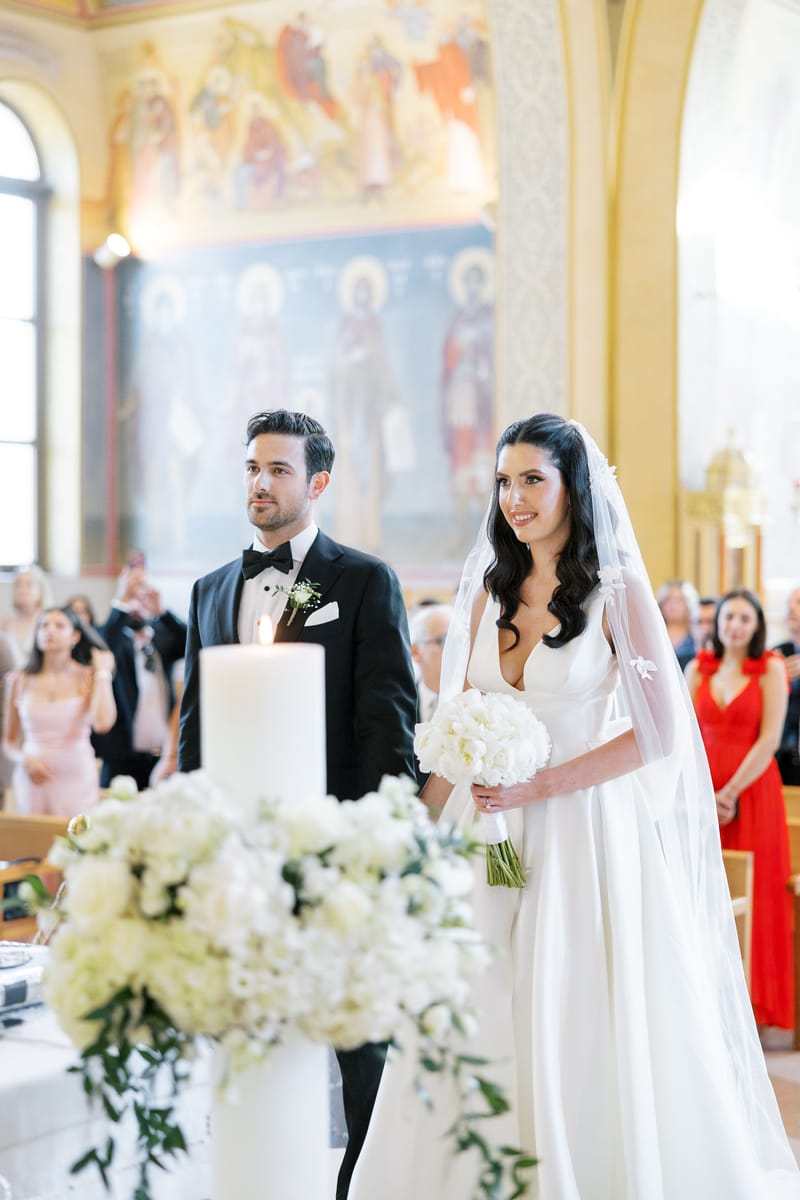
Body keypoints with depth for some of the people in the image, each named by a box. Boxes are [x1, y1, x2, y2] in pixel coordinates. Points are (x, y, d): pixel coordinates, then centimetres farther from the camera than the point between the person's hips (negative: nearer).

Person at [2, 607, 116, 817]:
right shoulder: (21, 680, 4)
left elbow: (103, 722, -20)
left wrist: (102, 673, -8)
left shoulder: (88, 677, 0)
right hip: (33, 780, 1)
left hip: (77, 779, -1)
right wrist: (24, 759, -10)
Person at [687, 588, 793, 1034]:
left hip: (752, 793, -3)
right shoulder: (699, 669, 10)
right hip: (703, 794, 3)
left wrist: (731, 792, -12)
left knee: (753, 895, -2)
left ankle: (752, 999, 7)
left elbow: (769, 740, -8)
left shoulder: (771, 670, 0)